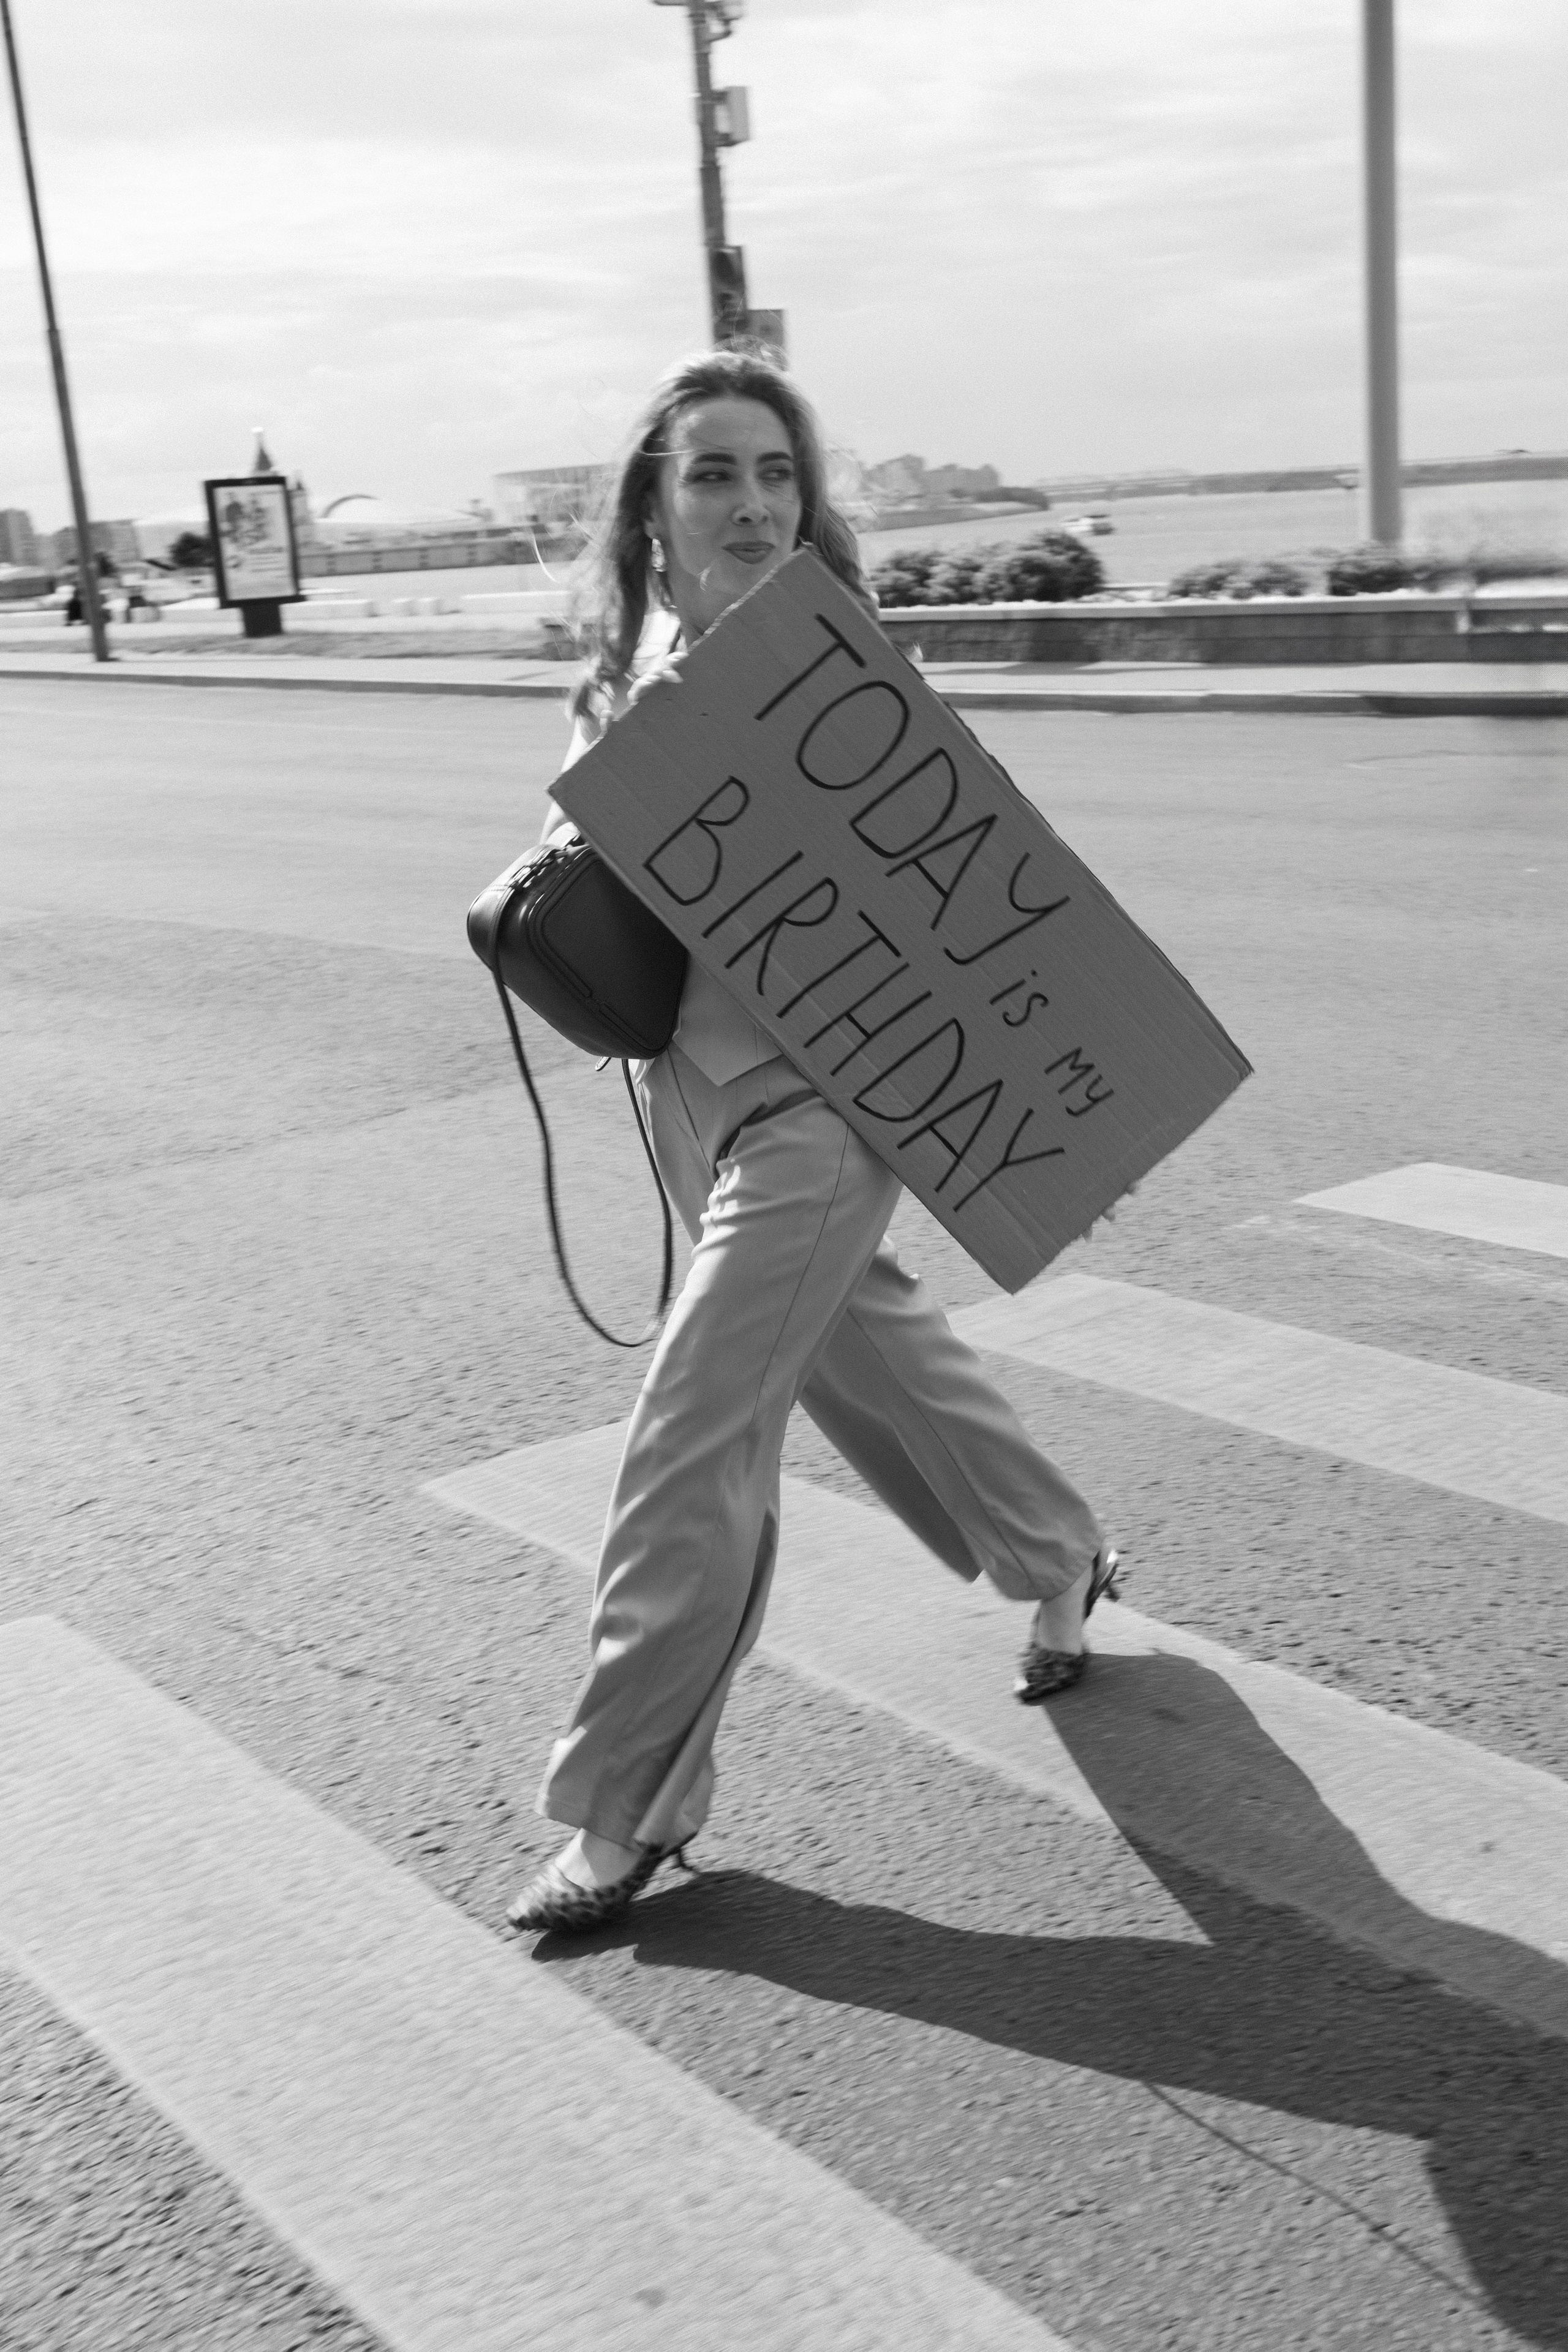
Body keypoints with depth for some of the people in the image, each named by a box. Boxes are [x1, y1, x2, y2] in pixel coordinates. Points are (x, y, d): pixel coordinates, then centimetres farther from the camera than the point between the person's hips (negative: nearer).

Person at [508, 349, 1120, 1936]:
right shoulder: (626, 689, 4)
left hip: (821, 1103, -7)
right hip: (689, 1092, 7)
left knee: (692, 1444, -7)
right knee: (866, 1351, 23)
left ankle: (626, 1808, 8)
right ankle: (1057, 1557, 49)